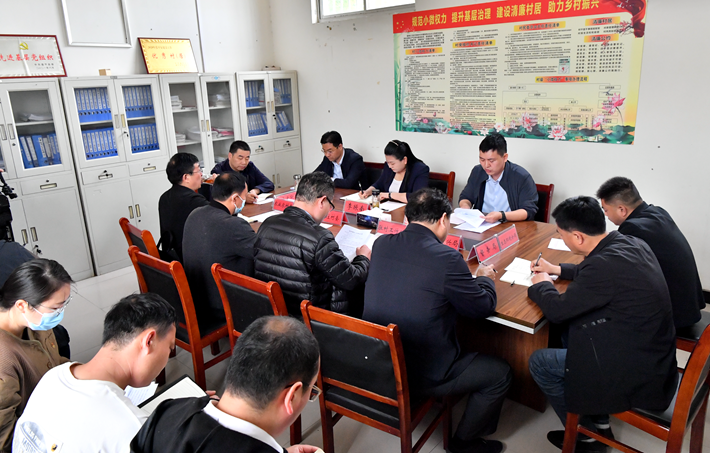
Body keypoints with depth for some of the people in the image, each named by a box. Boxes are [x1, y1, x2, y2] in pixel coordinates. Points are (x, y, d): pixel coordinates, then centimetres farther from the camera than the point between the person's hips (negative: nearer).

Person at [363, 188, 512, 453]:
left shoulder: (381, 244, -5)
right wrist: (484, 277, 12)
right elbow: (485, 306, -8)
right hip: (421, 374, -7)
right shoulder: (447, 259, -23)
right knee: (500, 374, 13)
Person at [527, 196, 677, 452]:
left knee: (539, 363, 3)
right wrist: (558, 270, 23)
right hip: (657, 358, 9)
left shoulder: (606, 264, -29)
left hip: (637, 377, -9)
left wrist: (541, 285, 3)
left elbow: (557, 310, -16)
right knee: (568, 333, 22)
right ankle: (600, 420, 30)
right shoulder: (632, 244, -2)